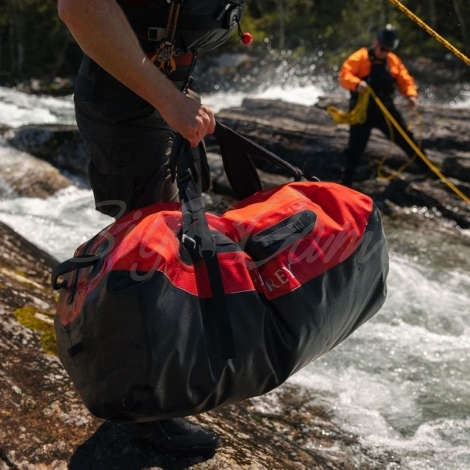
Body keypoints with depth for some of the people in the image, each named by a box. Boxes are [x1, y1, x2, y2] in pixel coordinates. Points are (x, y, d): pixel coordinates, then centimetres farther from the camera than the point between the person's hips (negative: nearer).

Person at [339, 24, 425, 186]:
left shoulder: (393, 60, 7)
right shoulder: (361, 57, -9)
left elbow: (405, 80, 10)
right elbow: (344, 74, -16)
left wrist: (411, 94, -10)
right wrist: (356, 83, -36)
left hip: (386, 109, 4)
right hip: (363, 110, -4)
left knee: (405, 138, 7)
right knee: (356, 146, 0)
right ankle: (346, 181, 9)